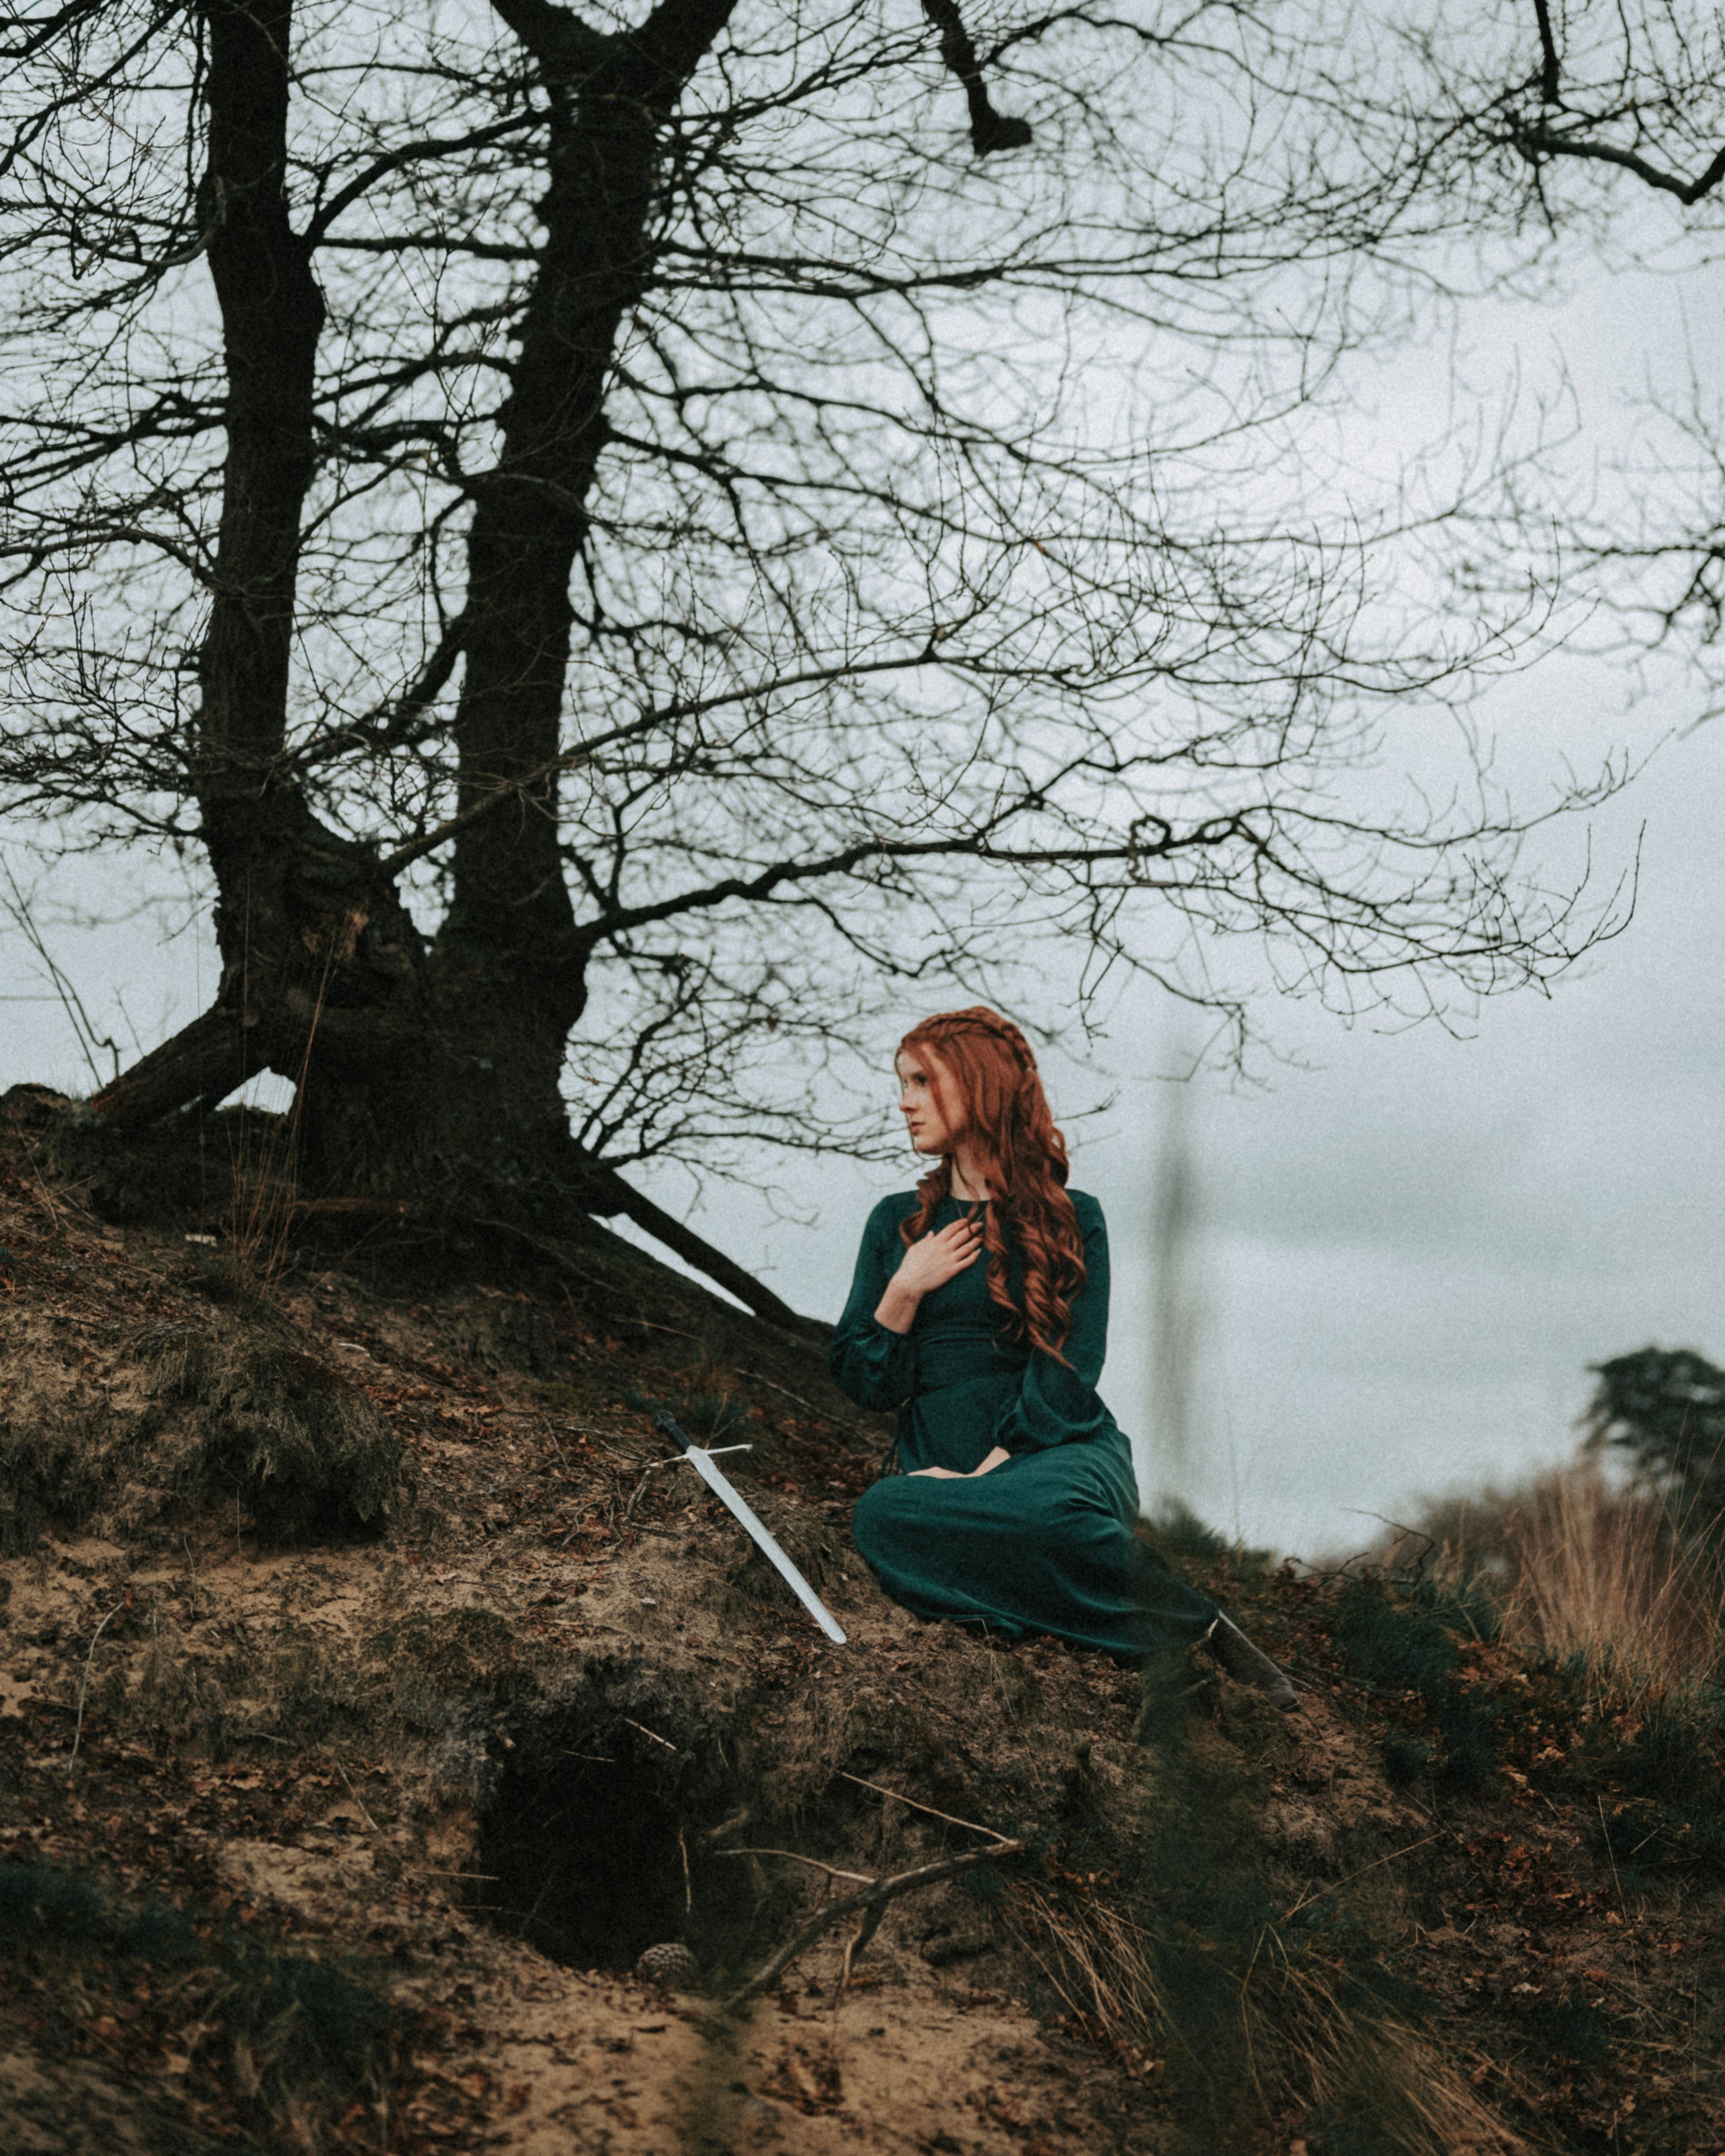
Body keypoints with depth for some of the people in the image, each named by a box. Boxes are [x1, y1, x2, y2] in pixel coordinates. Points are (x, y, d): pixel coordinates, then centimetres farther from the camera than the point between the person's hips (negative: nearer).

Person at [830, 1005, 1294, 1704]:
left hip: (1059, 1449, -2)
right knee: (882, 1513, -37)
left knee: (1044, 1502, -42)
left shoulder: (1070, 1219, 9)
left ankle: (1199, 1632, -20)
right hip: (940, 1460, 3)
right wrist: (904, 1290, -2)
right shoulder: (897, 1223, 19)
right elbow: (861, 1382, 15)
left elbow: (1069, 1371, -2)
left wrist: (996, 1465, -16)